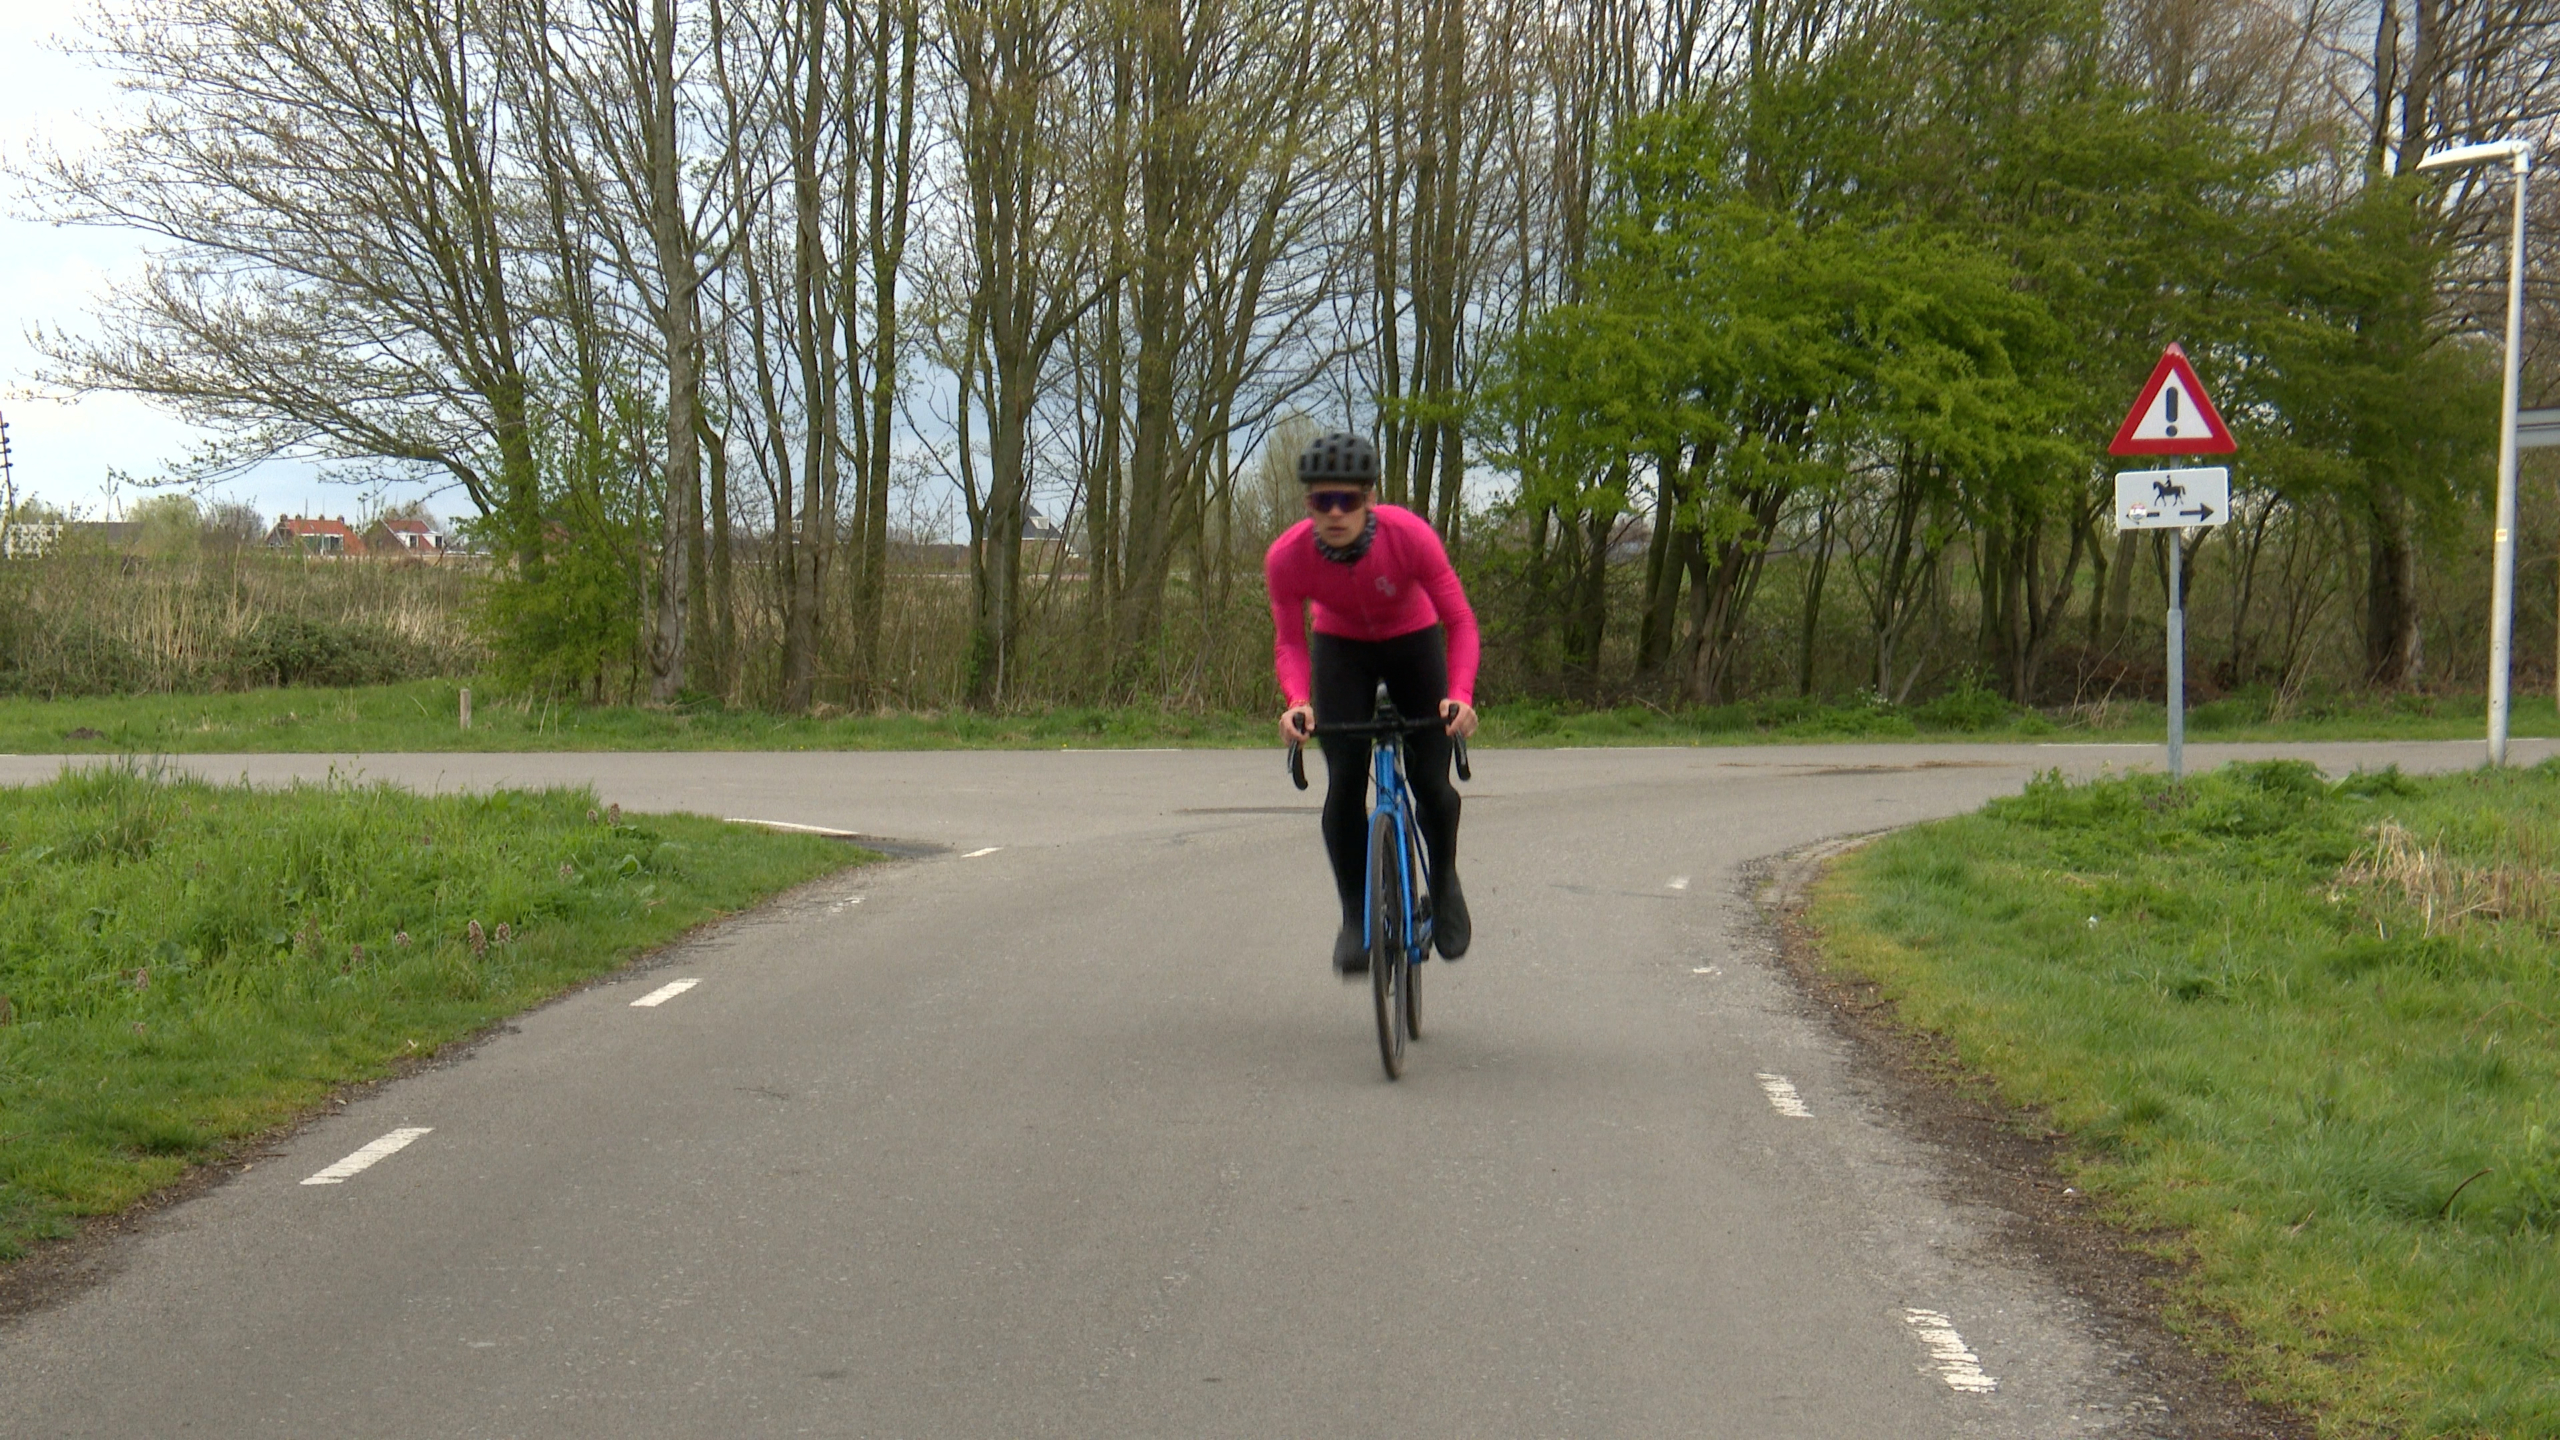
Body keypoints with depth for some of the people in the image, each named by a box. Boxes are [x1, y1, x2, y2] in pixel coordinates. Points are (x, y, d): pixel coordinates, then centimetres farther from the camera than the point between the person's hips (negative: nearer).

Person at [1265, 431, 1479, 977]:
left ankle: (1444, 880, 23)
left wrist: (1461, 695, -42)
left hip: (1413, 643, -1)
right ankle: (1355, 917, 1)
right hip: (1340, 648, 1)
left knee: (1431, 781, -9)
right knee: (1344, 783, -14)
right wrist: (1298, 700, -38)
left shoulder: (1409, 536, -33)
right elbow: (1289, 642, -18)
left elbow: (1460, 621, -27)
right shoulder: (1287, 558, -27)